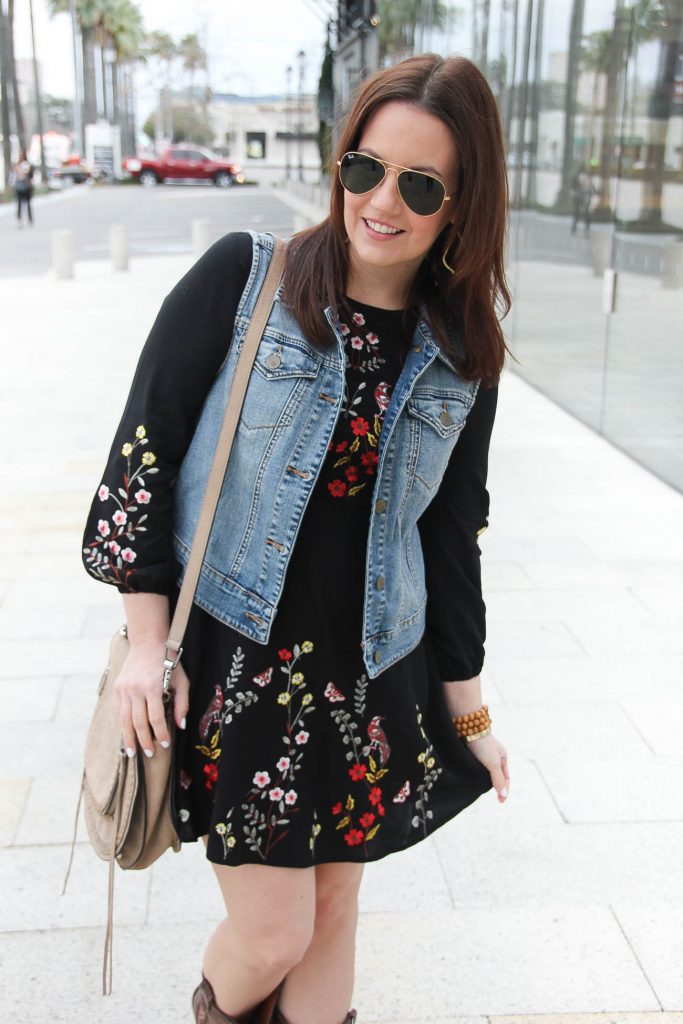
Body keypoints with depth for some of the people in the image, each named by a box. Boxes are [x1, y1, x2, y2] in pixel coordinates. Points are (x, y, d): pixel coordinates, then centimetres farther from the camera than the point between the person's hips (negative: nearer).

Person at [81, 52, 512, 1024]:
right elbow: (145, 448, -7)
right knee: (273, 933, 4)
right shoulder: (243, 279, -8)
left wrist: (468, 714, 12)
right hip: (230, 656, -3)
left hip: (370, 680, 4)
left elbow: (450, 541, 9)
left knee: (333, 911, 15)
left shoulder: (459, 361, 2)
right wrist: (148, 643, -10)